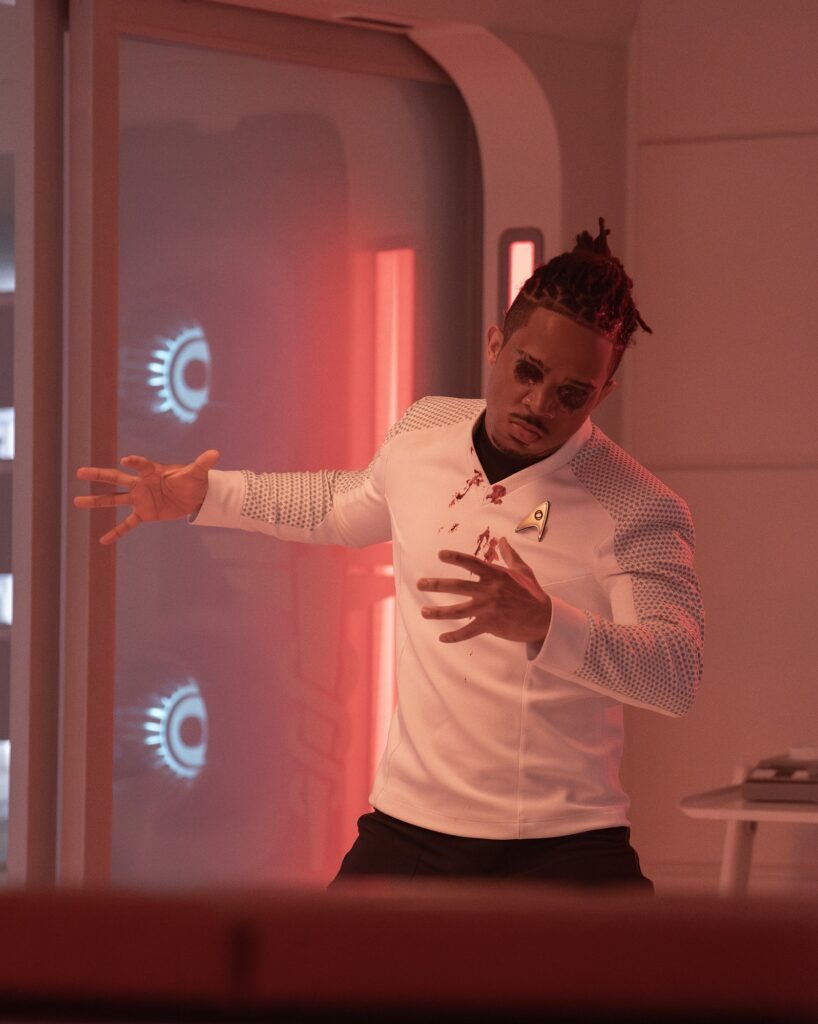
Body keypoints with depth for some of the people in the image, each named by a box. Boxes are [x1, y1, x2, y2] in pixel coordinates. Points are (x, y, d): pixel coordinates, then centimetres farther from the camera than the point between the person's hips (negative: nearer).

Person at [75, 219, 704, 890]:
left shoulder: (642, 512, -10)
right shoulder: (423, 434, 7)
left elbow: (677, 674, -24)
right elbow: (339, 506, 31)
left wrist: (543, 624, -39)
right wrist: (205, 496, 24)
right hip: (411, 831, 4)